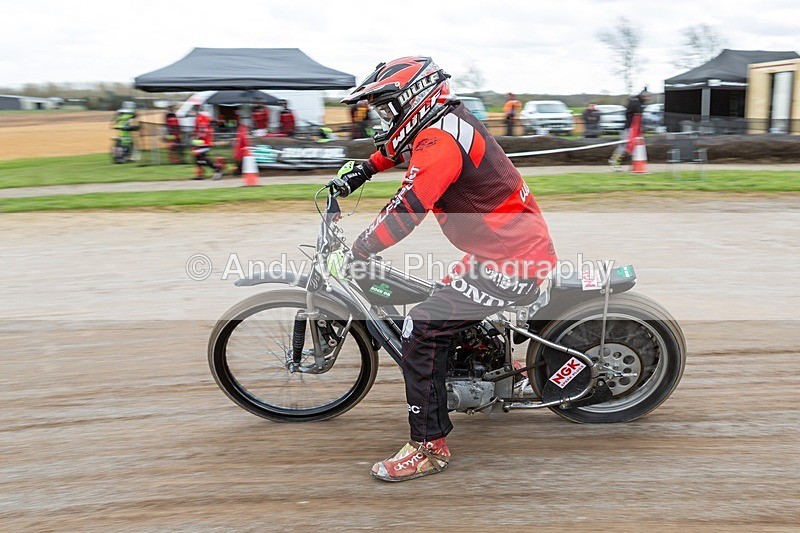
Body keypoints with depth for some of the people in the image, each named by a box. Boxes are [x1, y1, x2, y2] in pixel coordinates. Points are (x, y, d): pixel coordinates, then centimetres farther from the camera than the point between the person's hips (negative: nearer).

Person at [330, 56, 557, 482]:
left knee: (422, 329, -12)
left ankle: (429, 447, -4)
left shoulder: (439, 140, -19)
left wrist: (356, 253, -22)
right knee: (446, 302, 26)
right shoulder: (448, 116, 12)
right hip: (524, 244, 10)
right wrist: (362, 170, 28)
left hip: (509, 261, -10)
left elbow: (407, 209, -28)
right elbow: (397, 146, 33)